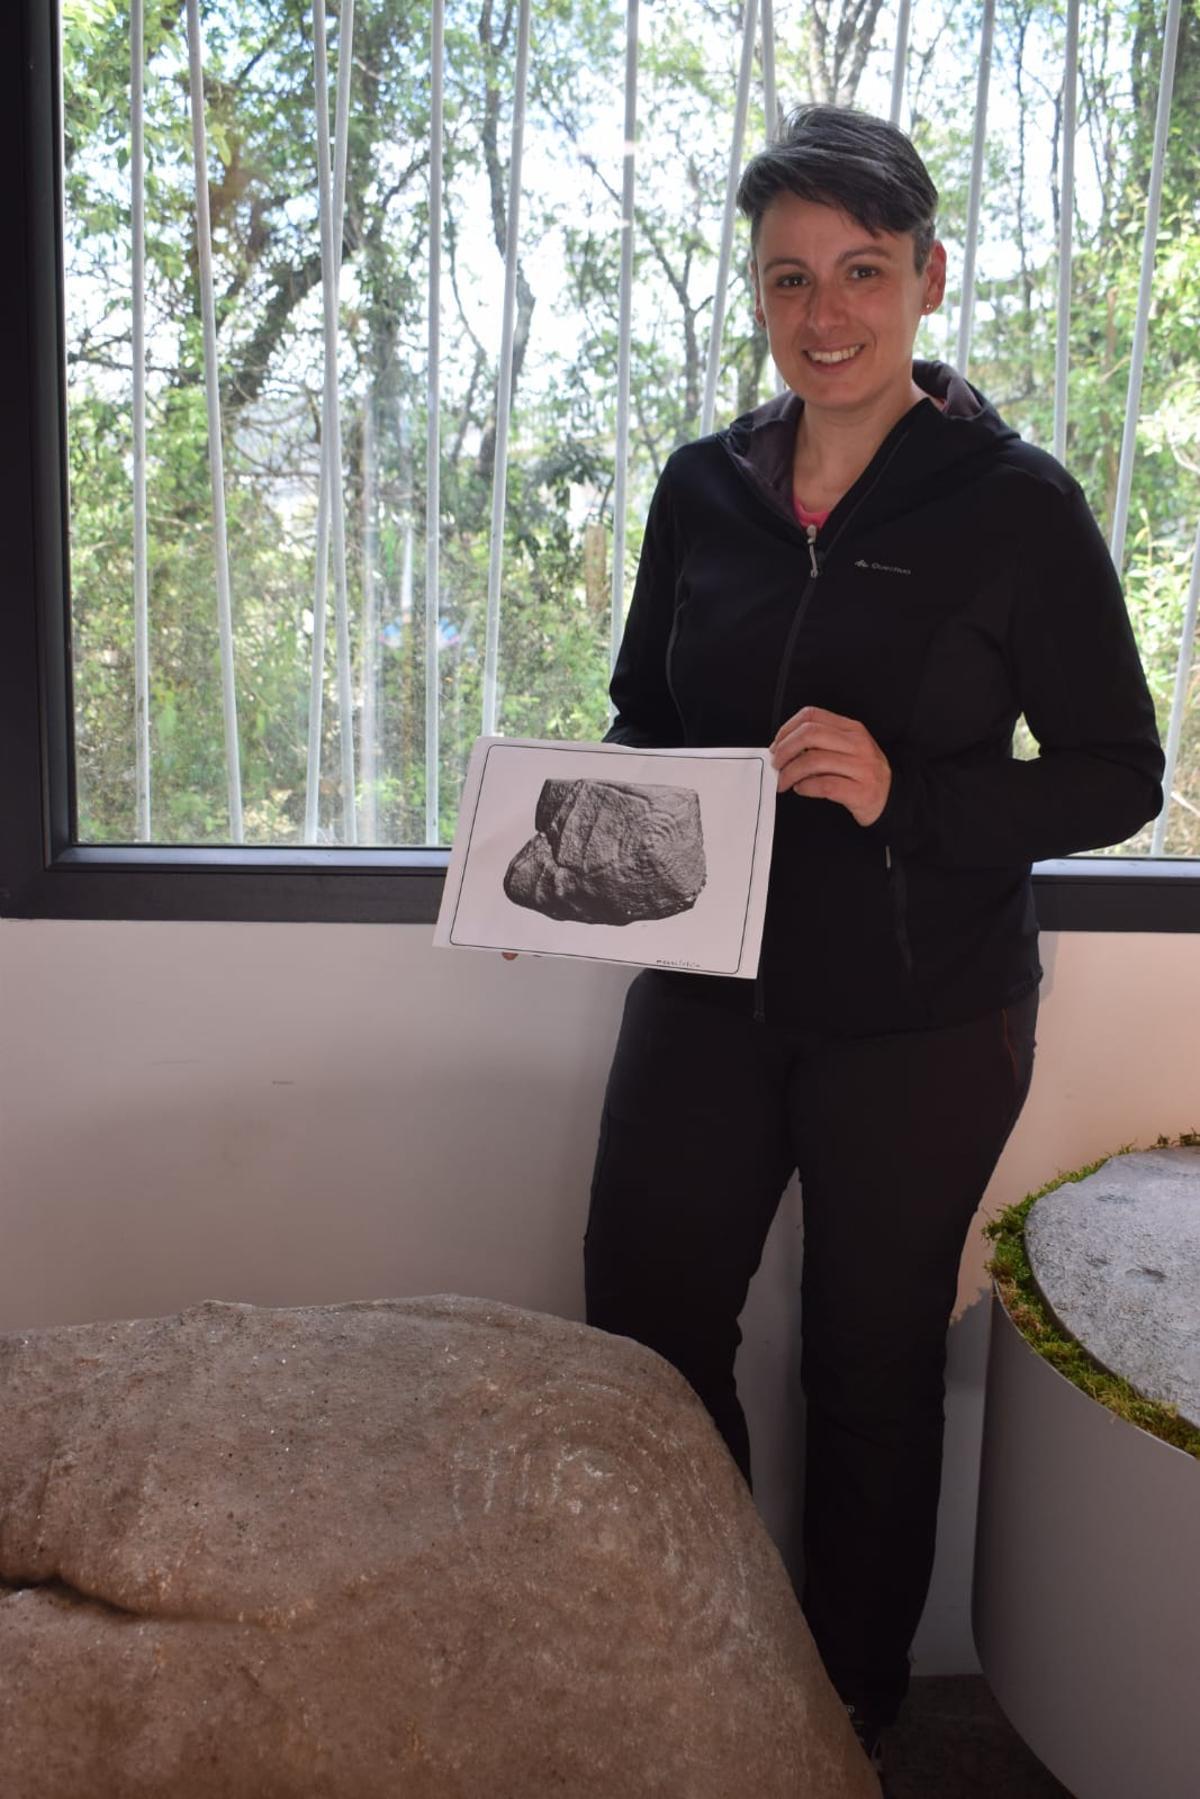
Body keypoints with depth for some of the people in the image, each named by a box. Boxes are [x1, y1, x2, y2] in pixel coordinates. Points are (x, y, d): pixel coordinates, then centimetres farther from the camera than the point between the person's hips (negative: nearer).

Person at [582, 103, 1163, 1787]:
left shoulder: (1015, 504, -10)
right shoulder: (705, 488, 3)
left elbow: (1117, 777, -8)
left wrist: (908, 797, -24)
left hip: (923, 1018, -4)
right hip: (710, 990, 4)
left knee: (872, 1369, 11)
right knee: (643, 1333, 10)